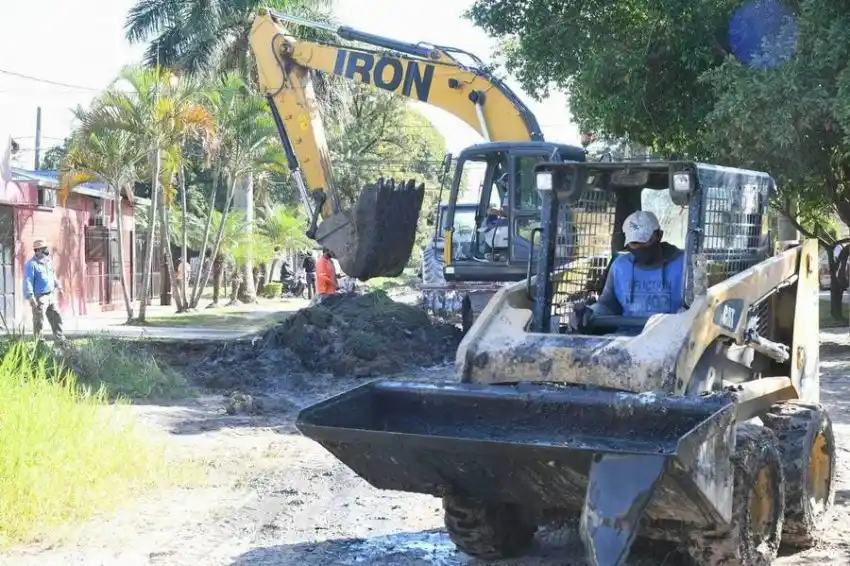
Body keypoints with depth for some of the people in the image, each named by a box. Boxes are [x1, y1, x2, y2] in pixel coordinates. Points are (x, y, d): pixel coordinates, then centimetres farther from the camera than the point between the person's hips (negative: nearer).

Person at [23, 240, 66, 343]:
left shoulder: (48, 261, 11)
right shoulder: (31, 264, -16)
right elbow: (28, 281, -21)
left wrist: (58, 286, 36)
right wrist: (30, 296, -29)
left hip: (50, 295, 8)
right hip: (39, 297, -8)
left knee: (56, 317, 13)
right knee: (38, 322, 0)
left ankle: (61, 340, 22)